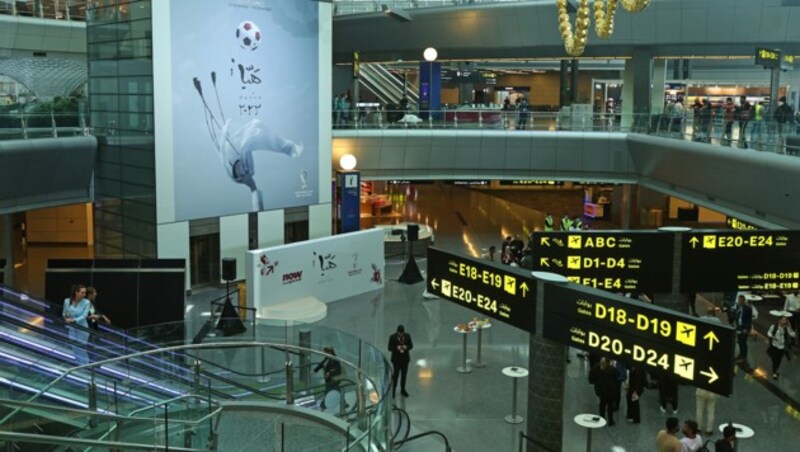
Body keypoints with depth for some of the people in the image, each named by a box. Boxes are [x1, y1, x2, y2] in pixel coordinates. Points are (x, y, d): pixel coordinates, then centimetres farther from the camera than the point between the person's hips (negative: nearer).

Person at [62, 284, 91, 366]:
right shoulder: (67, 301, -3)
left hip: (82, 329, -3)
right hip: (71, 329, 3)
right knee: (73, 349, 9)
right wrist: (65, 316, -14)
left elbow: (84, 316, -16)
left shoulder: (86, 302, -12)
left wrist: (73, 320, -26)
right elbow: (64, 313, 8)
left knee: (81, 349, -3)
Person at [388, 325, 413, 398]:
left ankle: (403, 389, 27)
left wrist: (406, 347, -19)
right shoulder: (392, 337, -12)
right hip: (396, 359, -3)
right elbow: (390, 348, -8)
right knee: (395, 375, 0)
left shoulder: (407, 336, -4)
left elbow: (411, 345, 3)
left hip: (405, 359, 3)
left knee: (404, 375, 13)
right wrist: (397, 348, -26)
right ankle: (393, 390, 14)